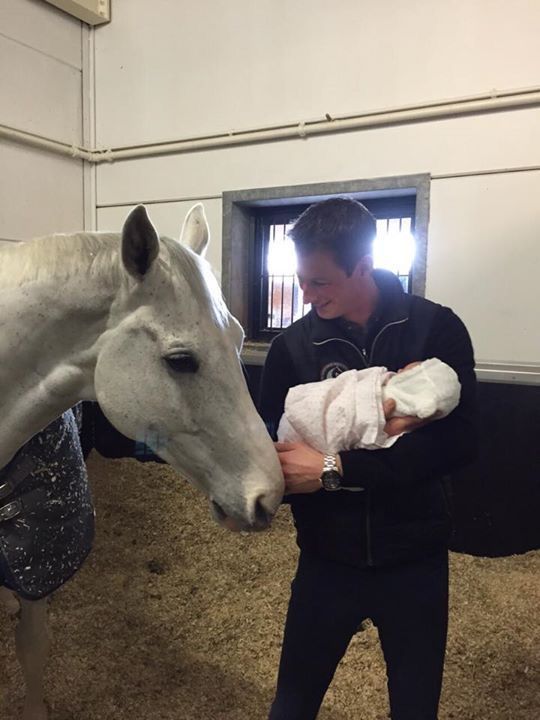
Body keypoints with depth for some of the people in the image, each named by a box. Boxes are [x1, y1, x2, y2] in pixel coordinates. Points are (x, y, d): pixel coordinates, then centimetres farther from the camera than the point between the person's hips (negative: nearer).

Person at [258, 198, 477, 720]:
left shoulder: (436, 329, -10)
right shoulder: (292, 347, -6)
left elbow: (458, 441, -19)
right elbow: (271, 455, -9)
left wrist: (335, 469, -25)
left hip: (415, 560, 0)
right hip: (327, 560, 1)